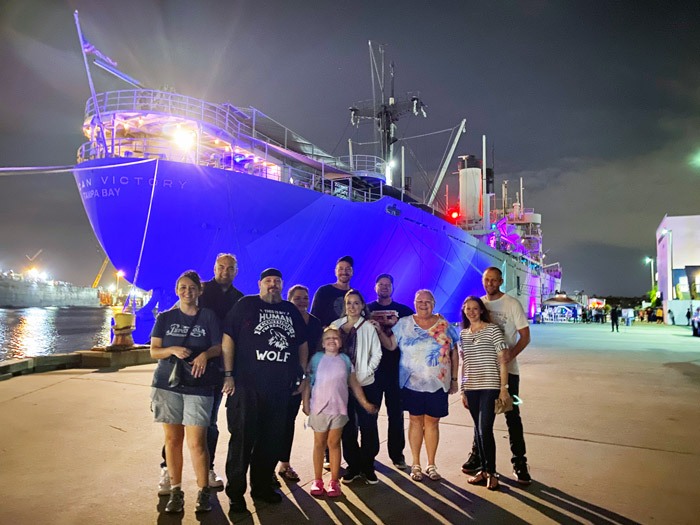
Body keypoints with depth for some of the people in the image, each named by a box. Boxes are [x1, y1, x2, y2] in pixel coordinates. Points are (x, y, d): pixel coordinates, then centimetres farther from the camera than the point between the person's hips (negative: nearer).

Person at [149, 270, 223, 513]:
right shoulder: (165, 318, 9)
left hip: (199, 386, -2)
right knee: (172, 439, 6)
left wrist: (205, 354, -16)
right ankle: (175, 491, 19)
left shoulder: (208, 317, 4)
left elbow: (219, 348, 5)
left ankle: (203, 491, 10)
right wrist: (173, 350, -13)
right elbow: (154, 351, 7)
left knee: (196, 442, -6)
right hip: (167, 384, 2)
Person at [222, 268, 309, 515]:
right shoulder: (246, 305, 1)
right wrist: (228, 374, -10)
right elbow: (228, 337, -5)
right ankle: (235, 493, 14)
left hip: (280, 388, 5)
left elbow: (302, 344, 20)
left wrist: (303, 376, 14)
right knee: (243, 438, 0)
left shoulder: (291, 311, 15)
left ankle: (262, 486, 28)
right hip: (246, 386, -4)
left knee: (272, 439, 12)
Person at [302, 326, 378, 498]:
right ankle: (317, 480, 20)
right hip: (319, 407, -1)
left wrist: (365, 403, 10)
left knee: (334, 443, 7)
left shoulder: (345, 360, 3)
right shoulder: (316, 358, -1)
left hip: (339, 408, 1)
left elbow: (354, 384, 9)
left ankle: (334, 481, 16)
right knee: (319, 443, 10)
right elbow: (308, 381, 0)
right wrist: (305, 403, -5)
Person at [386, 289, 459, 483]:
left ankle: (431, 465, 21)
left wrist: (454, 379, 6)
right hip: (412, 382, 0)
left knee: (432, 422, 7)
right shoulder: (404, 324, 2)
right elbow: (390, 345, -5)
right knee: (415, 420, 6)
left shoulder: (445, 325, 3)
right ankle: (416, 465, 18)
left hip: (438, 383, 1)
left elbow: (454, 353, 7)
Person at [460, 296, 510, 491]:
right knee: (478, 430, 11)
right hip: (471, 388, 5)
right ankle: (483, 469, 23)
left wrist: (504, 388, -9)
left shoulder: (492, 330, -4)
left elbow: (502, 361, -5)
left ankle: (491, 472, 7)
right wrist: (463, 390, 12)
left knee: (485, 430, -9)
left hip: (490, 387, -5)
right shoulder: (463, 334, 10)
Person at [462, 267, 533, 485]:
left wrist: (511, 354, -26)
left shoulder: (512, 304, -6)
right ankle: (477, 455, 28)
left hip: (507, 369, -4)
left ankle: (519, 462, 12)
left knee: (512, 416, 1)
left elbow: (525, 336, -8)